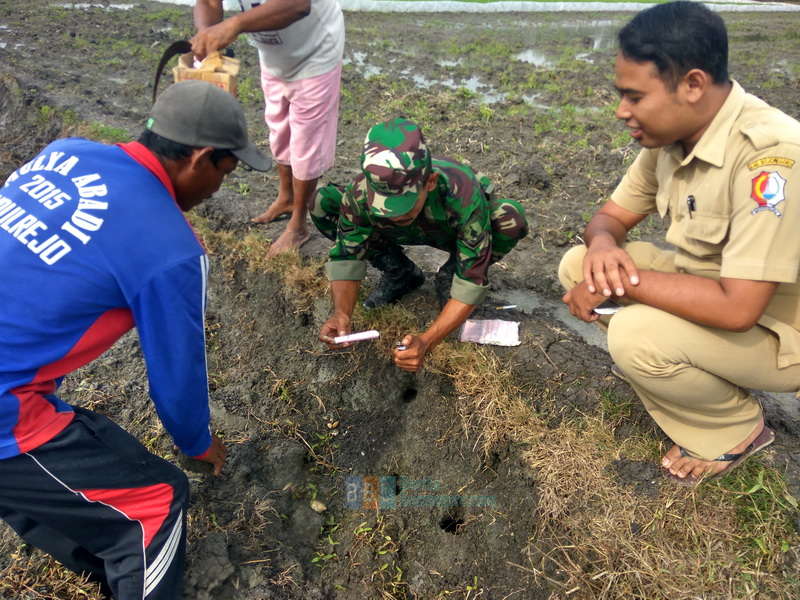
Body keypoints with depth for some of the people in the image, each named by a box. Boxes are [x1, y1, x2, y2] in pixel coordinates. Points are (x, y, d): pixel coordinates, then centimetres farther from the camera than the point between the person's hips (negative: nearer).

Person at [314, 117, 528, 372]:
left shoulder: (463, 196, -42)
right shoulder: (361, 192, -34)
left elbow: (472, 284, -36)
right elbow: (346, 257, -22)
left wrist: (426, 342, -47)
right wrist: (341, 313, -41)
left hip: (454, 234, -2)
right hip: (404, 235, 3)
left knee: (511, 220, -35)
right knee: (322, 205, -19)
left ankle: (449, 276, -4)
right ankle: (400, 273, 1)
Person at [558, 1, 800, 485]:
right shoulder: (670, 135, -8)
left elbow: (737, 308, -35)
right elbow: (612, 215, 3)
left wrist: (620, 279, -26)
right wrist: (603, 245, -21)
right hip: (705, 282, 7)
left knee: (636, 336, -31)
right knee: (578, 266, -5)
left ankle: (735, 431, 0)